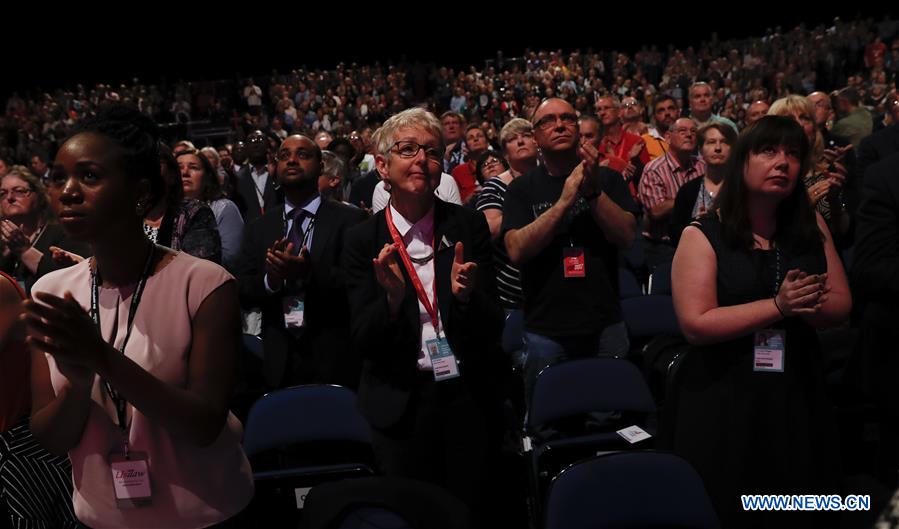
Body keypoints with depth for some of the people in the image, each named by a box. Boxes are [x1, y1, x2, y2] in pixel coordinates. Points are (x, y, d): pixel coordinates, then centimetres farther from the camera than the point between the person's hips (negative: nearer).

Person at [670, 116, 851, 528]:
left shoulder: (812, 226, 5)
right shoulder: (703, 235, -10)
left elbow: (841, 305, 6)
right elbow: (696, 324, -18)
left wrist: (808, 305, -17)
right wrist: (778, 306, -22)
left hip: (796, 394, 5)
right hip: (723, 400, -4)